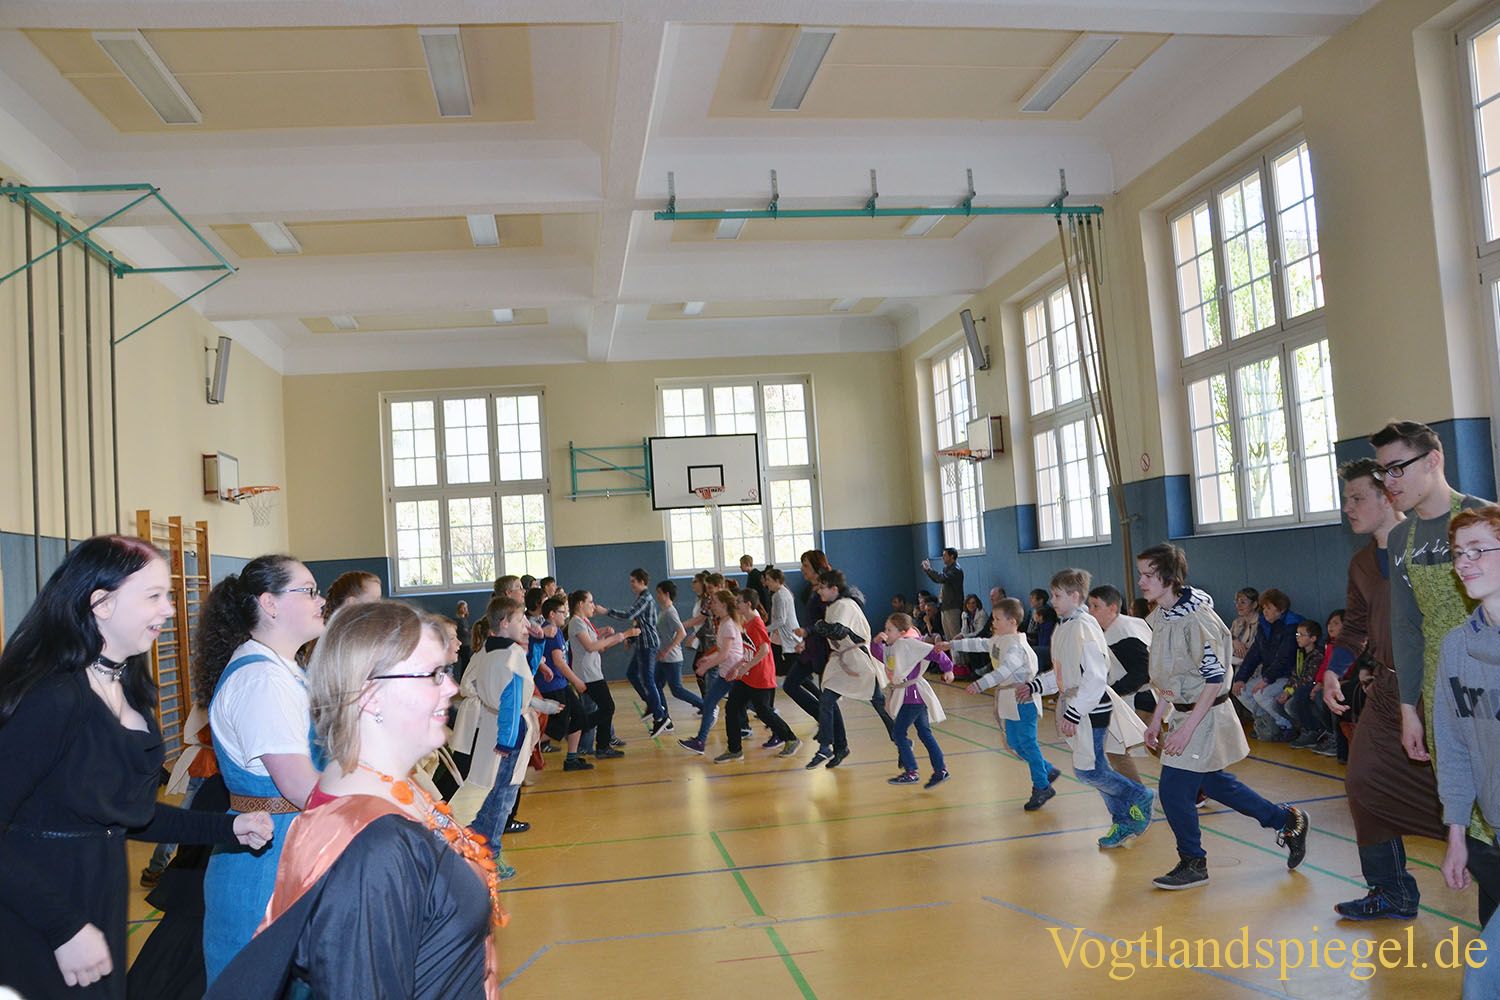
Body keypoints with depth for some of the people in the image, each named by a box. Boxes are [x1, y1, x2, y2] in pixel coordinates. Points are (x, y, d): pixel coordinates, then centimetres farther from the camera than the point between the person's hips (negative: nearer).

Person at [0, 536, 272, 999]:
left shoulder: (129, 692, 6)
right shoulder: (53, 697, -22)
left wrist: (228, 828, 4)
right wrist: (65, 930, -22)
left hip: (103, 903, 8)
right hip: (38, 935, -8)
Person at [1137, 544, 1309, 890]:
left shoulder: (1196, 618, -23)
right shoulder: (1161, 616, 4)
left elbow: (1215, 679, -22)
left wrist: (1186, 728, -24)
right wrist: (1157, 718, 13)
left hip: (1206, 716, -9)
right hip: (1184, 712, 9)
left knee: (1174, 788, -5)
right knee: (1214, 783, 19)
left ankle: (1193, 865, 14)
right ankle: (1288, 821, 36)